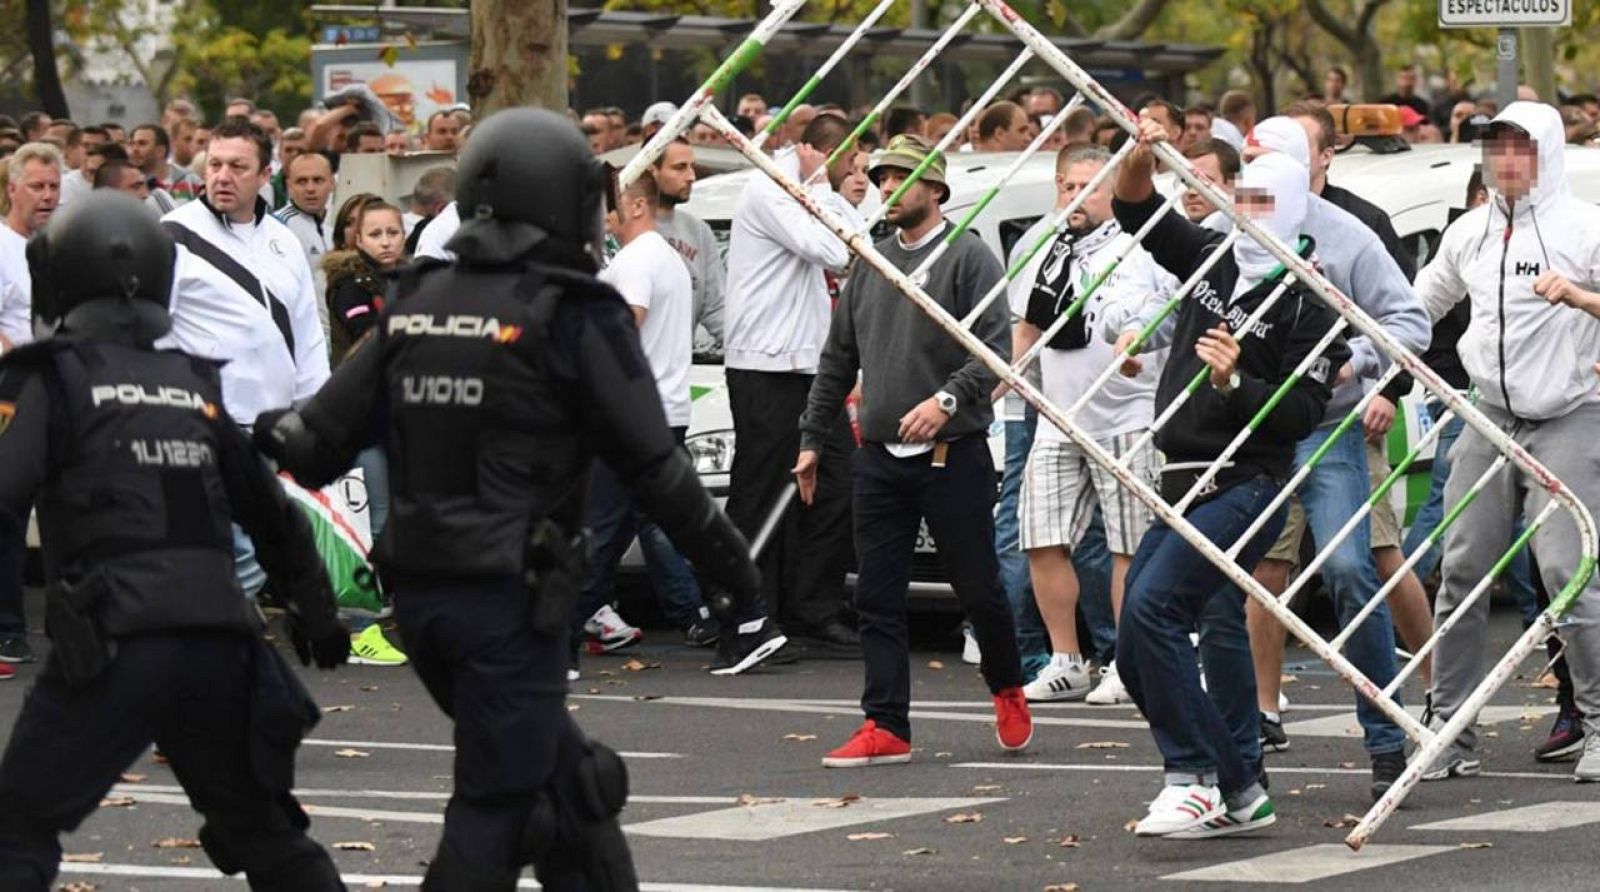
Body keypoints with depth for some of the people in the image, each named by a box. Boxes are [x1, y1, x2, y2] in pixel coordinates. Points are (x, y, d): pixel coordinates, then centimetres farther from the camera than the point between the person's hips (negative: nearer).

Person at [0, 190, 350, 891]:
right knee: (263, 832, 21)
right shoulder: (196, 386, 18)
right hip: (221, 639, 5)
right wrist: (314, 608, 35)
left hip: (112, 647, -5)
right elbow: (272, 510, 25)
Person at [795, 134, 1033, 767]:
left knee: (977, 588, 1)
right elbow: (838, 359, 21)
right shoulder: (870, 264, 15)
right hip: (880, 457, 6)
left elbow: (995, 349, -13)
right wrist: (812, 438, 18)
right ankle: (886, 728, 4)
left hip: (953, 454, -6)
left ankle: (1007, 691, 26)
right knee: (877, 597, 2)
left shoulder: (968, 258, -4)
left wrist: (947, 400, -27)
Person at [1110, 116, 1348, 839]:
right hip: (1184, 482, 8)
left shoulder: (1309, 305, -9)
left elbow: (1301, 414, -13)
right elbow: (1138, 212, 13)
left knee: (1151, 604, -23)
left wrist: (1233, 382, -25)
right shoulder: (1212, 258, 11)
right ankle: (1240, 791, 14)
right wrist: (1140, 158, -7)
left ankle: (1195, 777, -19)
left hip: (1245, 486, -8)